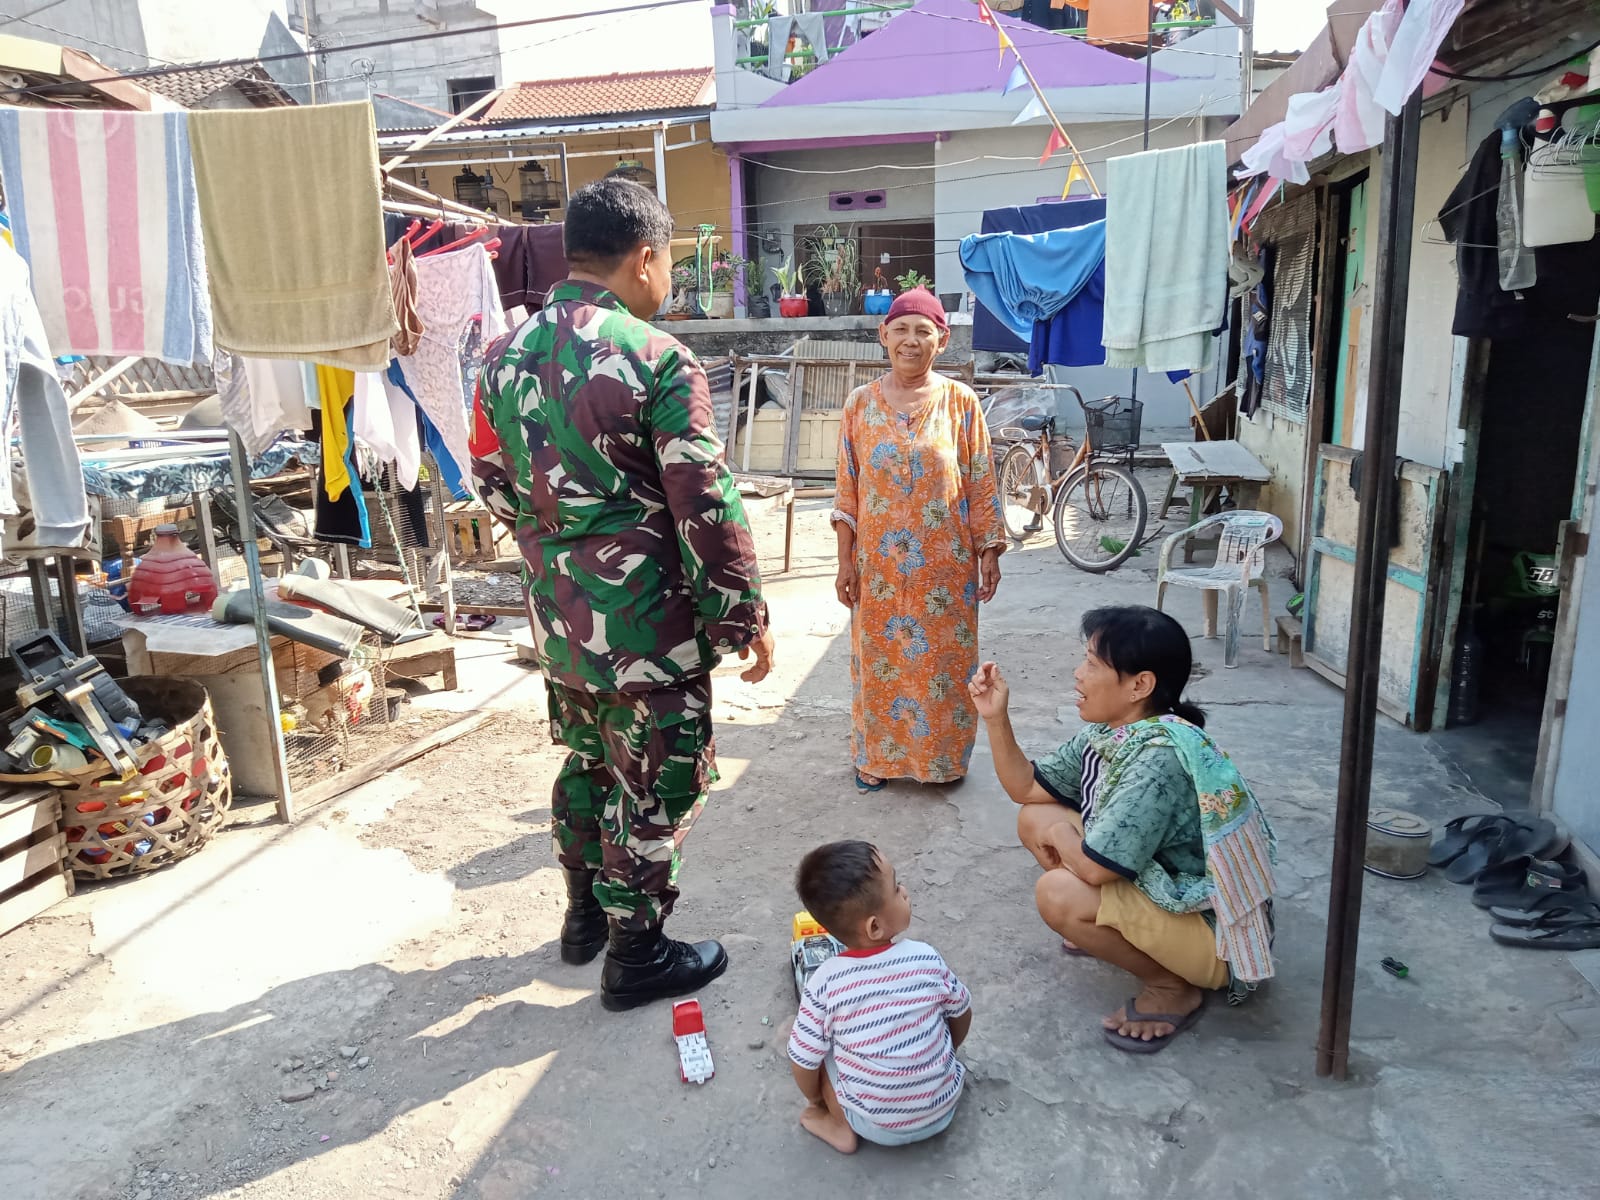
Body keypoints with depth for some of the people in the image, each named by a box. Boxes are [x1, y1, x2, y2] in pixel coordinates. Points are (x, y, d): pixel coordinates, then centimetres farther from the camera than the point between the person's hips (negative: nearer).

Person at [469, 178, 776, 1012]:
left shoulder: (507, 355, 4)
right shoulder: (657, 361, -18)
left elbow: (492, 483, 12)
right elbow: (707, 509, -18)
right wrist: (746, 620, -9)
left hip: (557, 616, 7)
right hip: (649, 627, -7)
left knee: (586, 763, 24)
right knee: (650, 792, 9)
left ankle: (586, 915, 42)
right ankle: (636, 956, 24)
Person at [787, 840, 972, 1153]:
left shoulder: (825, 982, -20)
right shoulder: (926, 959, -16)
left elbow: (804, 1062, -11)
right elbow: (962, 1015, 2)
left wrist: (815, 1101, 11)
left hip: (876, 1126, -2)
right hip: (943, 1109, 2)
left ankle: (841, 1127, 15)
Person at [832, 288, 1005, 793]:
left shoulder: (960, 402, -3)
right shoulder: (860, 403, -1)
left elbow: (982, 485, -1)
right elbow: (848, 489, 1)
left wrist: (990, 552, -4)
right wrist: (845, 560, -2)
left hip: (945, 564, -1)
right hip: (880, 562, 1)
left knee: (944, 660, 9)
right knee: (879, 659, 11)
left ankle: (943, 755, 28)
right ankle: (877, 754, 29)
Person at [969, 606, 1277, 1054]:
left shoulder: (1159, 759, -31)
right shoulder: (1106, 735, -4)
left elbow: (1092, 867, -30)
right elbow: (1025, 787, 7)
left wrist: (1057, 834, -9)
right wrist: (996, 717, -6)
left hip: (1217, 932, -9)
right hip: (1169, 890, 9)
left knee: (1058, 893, -28)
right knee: (1034, 818, 2)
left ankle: (1172, 986, -5)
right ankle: (1112, 930, 15)